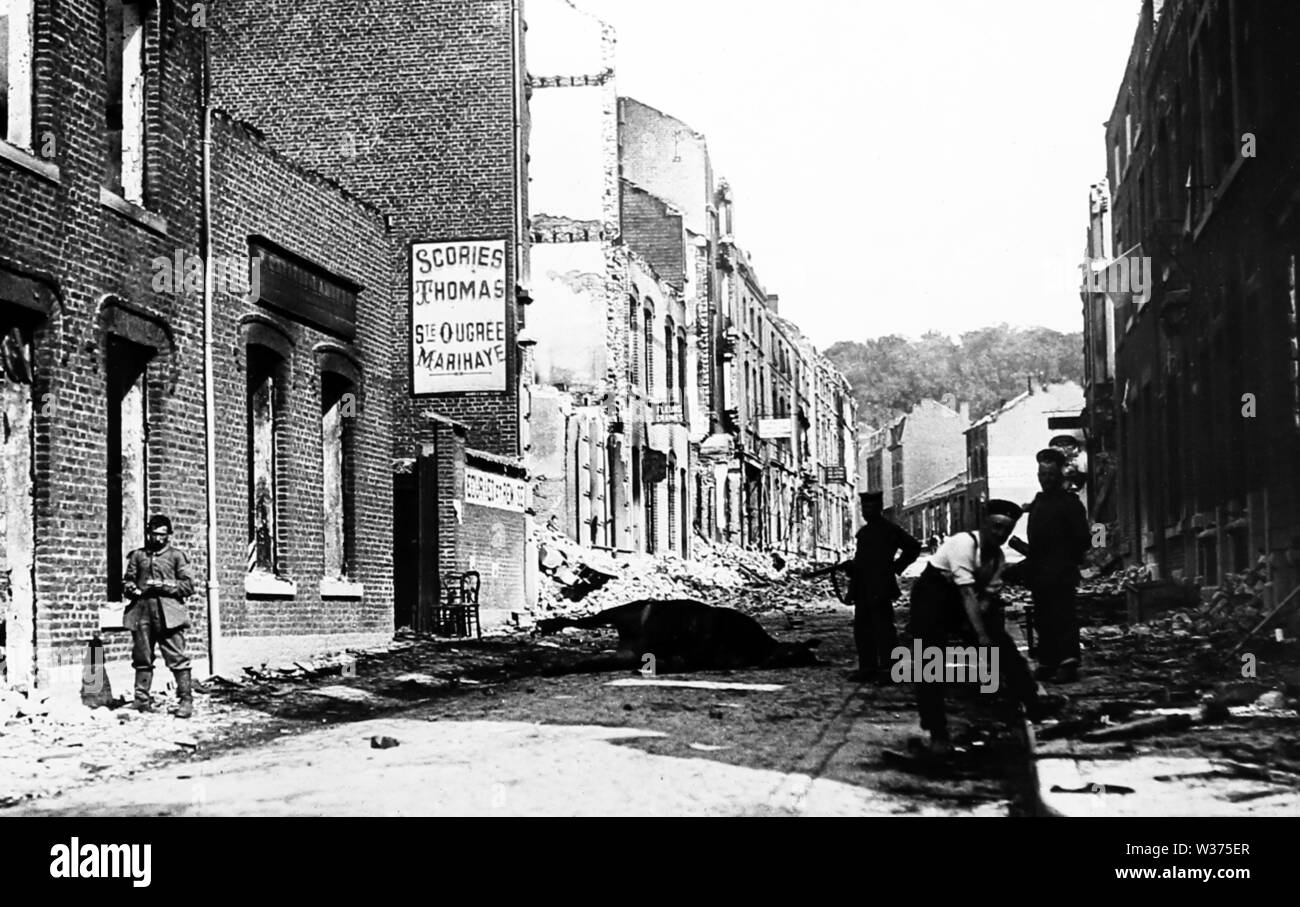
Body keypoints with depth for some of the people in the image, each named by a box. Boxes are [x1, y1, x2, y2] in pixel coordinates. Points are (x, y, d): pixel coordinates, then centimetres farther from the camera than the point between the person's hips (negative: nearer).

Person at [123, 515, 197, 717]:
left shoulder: (176, 555, 9)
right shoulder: (138, 555, 17)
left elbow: (188, 585, 4)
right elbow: (127, 581, 19)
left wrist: (166, 586, -8)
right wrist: (132, 589, -2)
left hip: (168, 614, -3)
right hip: (142, 613, 3)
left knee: (177, 658, -8)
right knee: (142, 658, 5)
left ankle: (186, 700, -6)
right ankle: (142, 699, 12)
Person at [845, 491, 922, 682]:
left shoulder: (890, 530, -5)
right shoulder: (863, 532, 18)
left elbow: (913, 547, -4)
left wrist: (895, 567, -5)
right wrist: (851, 568, 7)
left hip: (880, 589, -8)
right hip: (862, 591, 8)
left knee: (883, 629, -6)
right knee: (862, 629, 9)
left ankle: (889, 668, -3)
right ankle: (868, 668, 14)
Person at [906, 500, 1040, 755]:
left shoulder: (998, 557, -6)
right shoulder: (963, 544, -29)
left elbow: (987, 594, -5)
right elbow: (967, 594, -34)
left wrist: (982, 624, -24)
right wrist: (981, 635, -37)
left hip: (962, 604, 7)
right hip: (931, 599, -7)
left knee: (1004, 646, 0)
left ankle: (1035, 706, 11)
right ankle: (937, 734, -6)